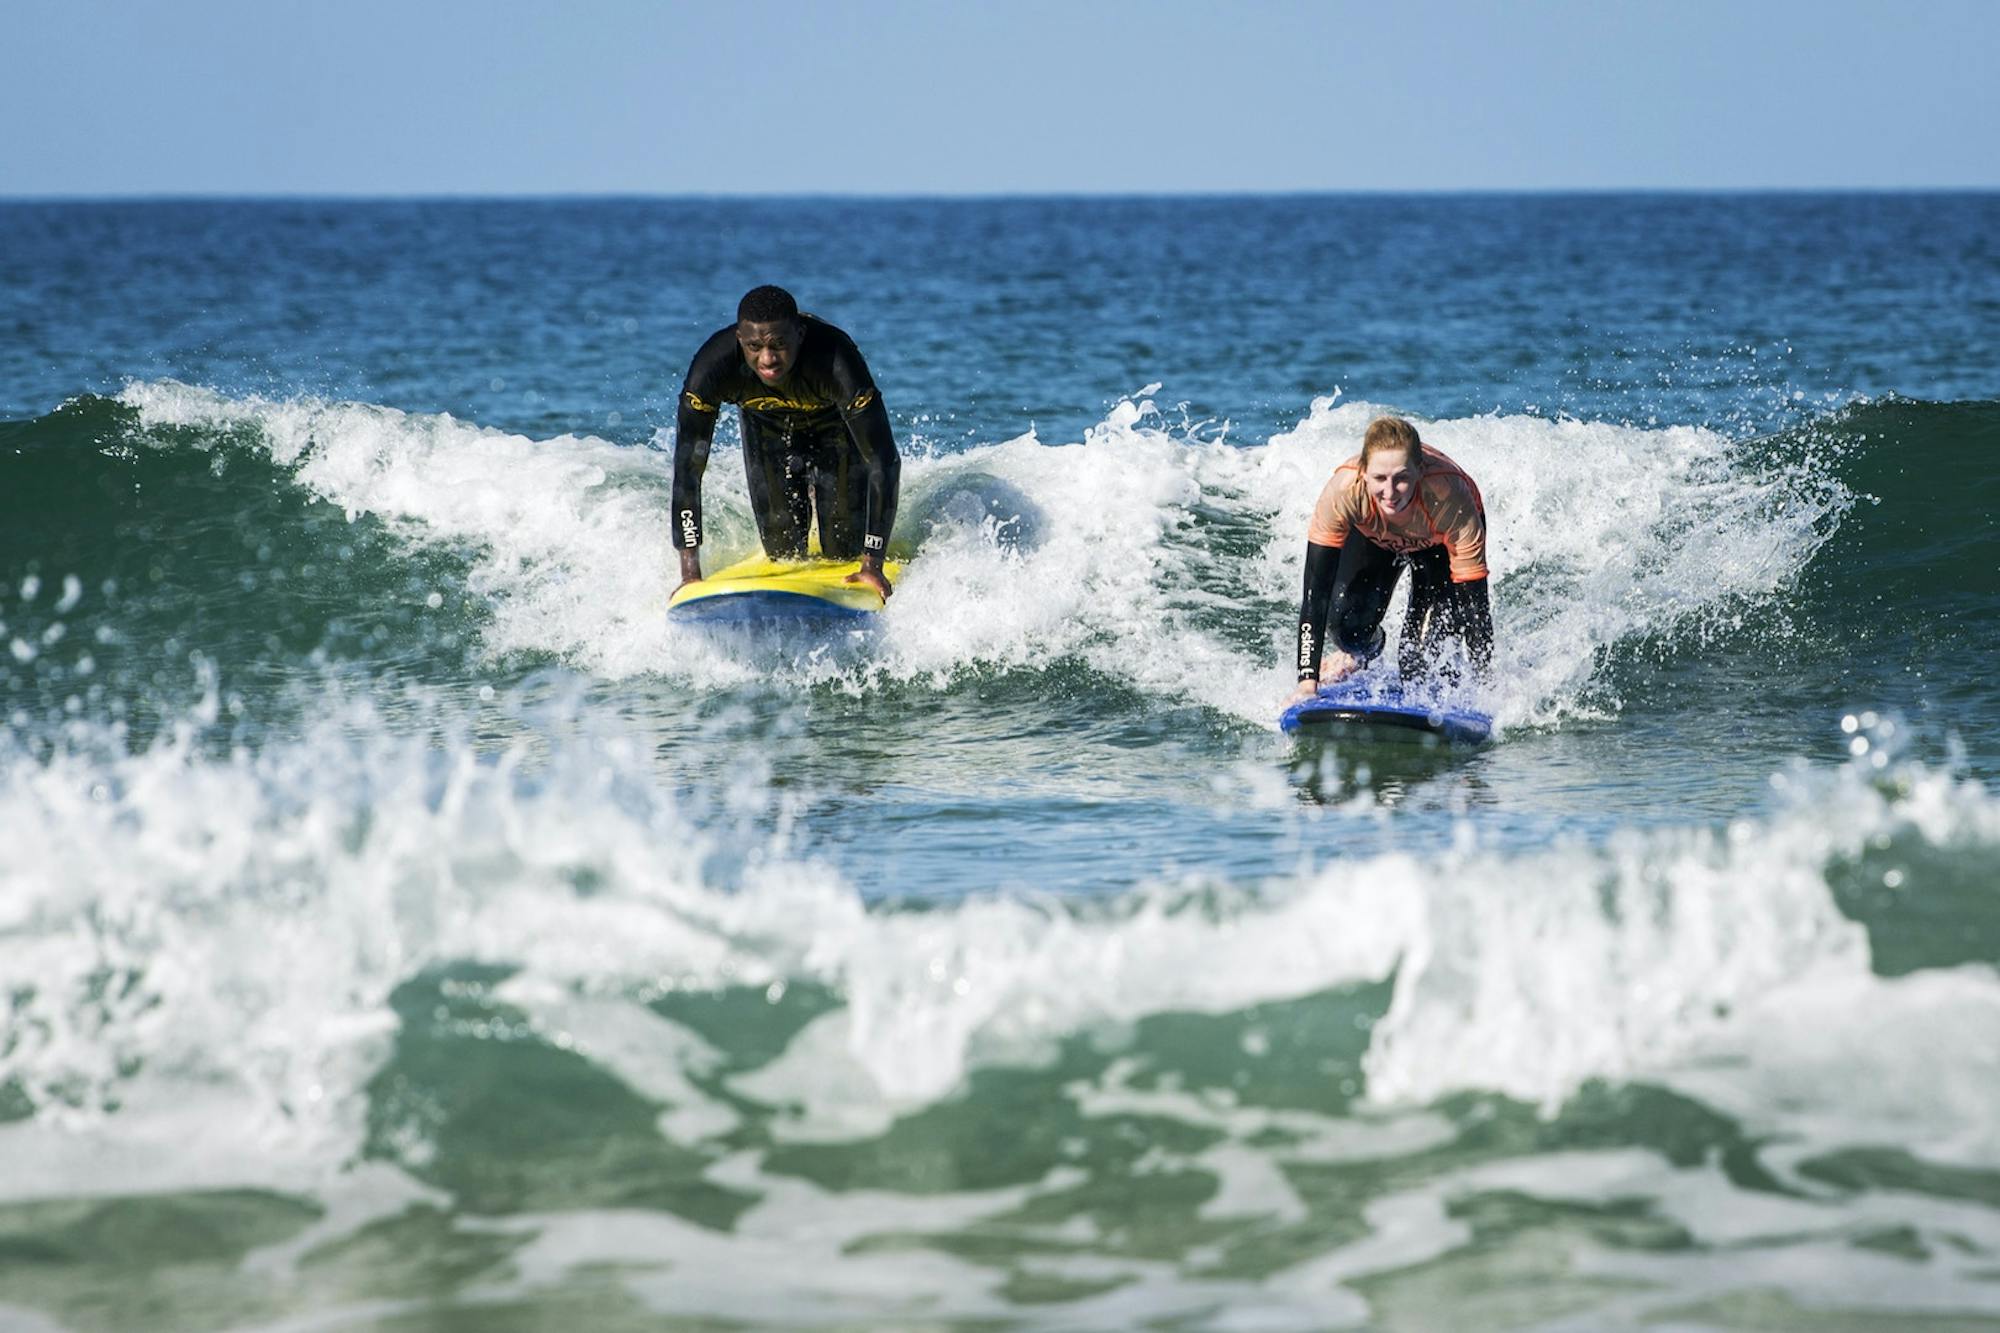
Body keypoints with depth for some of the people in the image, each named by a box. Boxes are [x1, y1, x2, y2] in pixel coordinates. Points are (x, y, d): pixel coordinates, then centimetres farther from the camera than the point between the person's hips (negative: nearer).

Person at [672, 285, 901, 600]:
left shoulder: (835, 359, -44)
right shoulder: (714, 365, -39)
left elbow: (884, 461, -38)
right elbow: (687, 469, -34)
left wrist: (873, 564, -42)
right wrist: (690, 572, -39)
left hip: (835, 425, -1)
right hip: (767, 428, 1)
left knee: (844, 550, -4)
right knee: (783, 550, -5)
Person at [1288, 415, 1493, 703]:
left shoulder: (1450, 499, -43)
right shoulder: (1343, 491, -41)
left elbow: (1474, 604, -37)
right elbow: (1316, 593, -38)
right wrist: (1307, 682, -44)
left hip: (1438, 542, -1)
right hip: (1372, 536, 1)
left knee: (1427, 650, -17)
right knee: (1345, 620, -19)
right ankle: (1364, 650, 18)